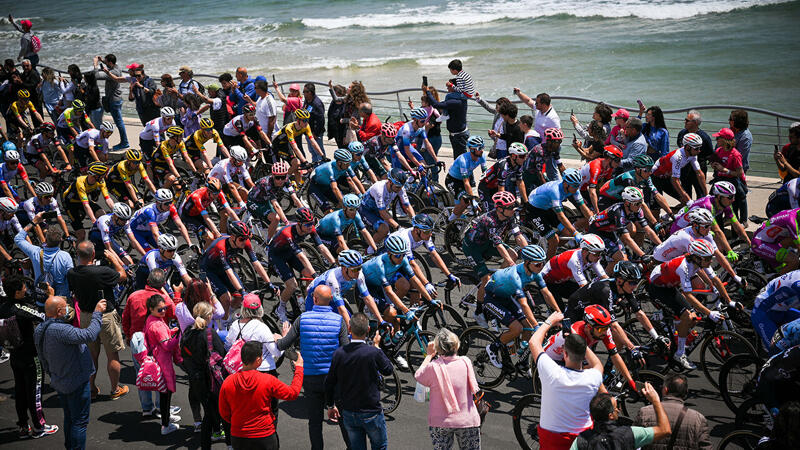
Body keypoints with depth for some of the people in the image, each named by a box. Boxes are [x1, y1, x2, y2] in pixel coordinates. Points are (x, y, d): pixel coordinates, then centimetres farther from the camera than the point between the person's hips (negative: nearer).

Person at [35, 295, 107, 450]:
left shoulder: (41, 329, 0)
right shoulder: (60, 330, -31)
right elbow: (89, 335, -34)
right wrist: (97, 313, -26)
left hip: (60, 383, 9)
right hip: (76, 382, -9)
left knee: (69, 418, 24)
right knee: (80, 421, 1)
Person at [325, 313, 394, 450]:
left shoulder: (339, 353, -9)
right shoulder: (374, 353, -21)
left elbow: (329, 382, 1)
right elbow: (388, 370, -1)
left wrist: (330, 405, 16)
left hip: (348, 414, 3)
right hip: (371, 413, -3)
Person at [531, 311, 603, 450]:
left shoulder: (553, 374, -24)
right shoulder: (592, 378, -18)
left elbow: (533, 342, -8)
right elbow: (598, 365, 11)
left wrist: (550, 320, 4)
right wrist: (579, 340, 9)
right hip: (584, 437, 1)